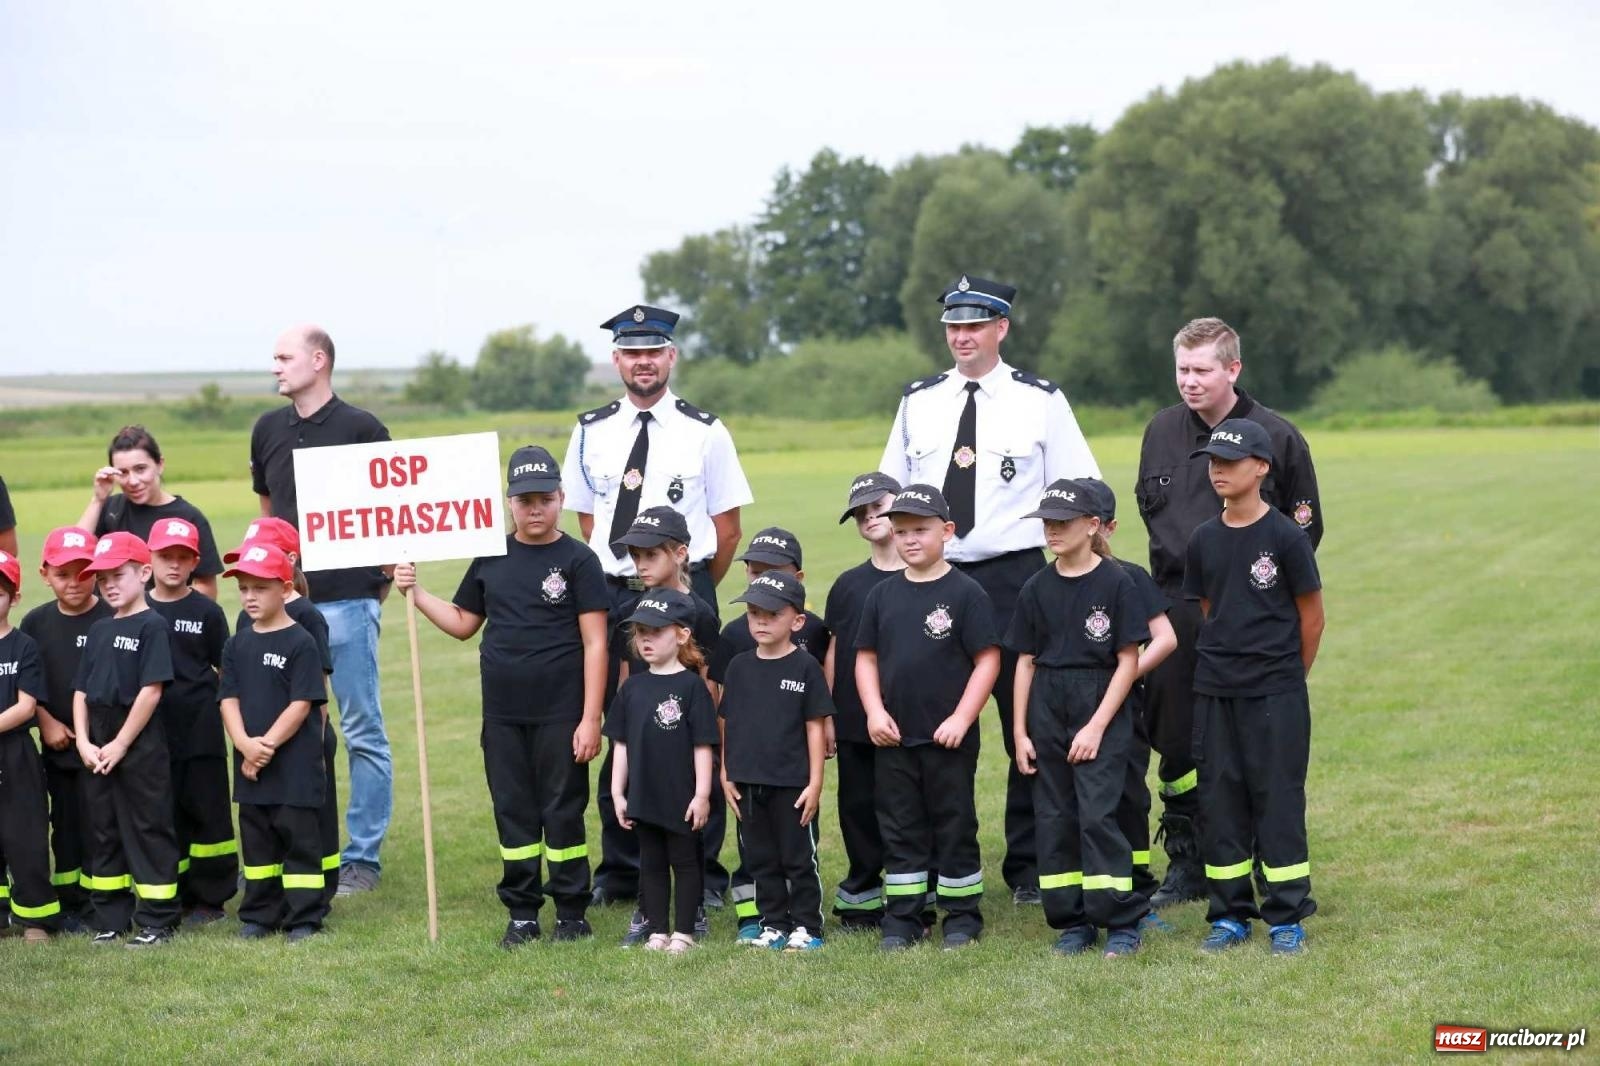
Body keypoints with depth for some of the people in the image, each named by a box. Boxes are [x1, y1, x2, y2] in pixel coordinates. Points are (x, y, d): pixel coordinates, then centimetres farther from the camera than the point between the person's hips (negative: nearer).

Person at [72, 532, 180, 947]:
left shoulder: (152, 626, -8)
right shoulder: (100, 630, 14)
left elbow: (151, 690, -15)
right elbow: (81, 691, 13)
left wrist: (119, 745, -14)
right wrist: (84, 742, -1)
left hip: (140, 747, -7)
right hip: (98, 748, 7)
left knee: (148, 831, -2)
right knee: (104, 832, 12)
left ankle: (157, 922, 4)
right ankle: (110, 920, 21)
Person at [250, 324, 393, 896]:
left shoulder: (362, 429, -4)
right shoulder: (269, 430, 12)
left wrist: (383, 580, -6)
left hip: (348, 601, -5)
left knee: (362, 732, 1)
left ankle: (362, 858, 8)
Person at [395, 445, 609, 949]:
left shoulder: (577, 560, -6)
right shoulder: (491, 559, 8)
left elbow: (594, 643, -8)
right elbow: (462, 623, 18)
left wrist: (590, 718, -12)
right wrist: (414, 592, 4)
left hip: (559, 714, -5)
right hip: (502, 714, 5)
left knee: (563, 812, 2)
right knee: (513, 813, 10)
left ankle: (572, 913, 12)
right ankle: (522, 914, 19)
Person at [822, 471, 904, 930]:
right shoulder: (848, 585, 9)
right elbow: (833, 654, 11)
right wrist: (826, 717, 7)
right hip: (854, 723, 4)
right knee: (857, 806, 10)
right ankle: (861, 898, 21)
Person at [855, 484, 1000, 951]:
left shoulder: (965, 593, -8)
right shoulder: (883, 595, 6)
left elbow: (987, 659, -9)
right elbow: (866, 657, 11)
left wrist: (961, 719, -14)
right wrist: (874, 711, -3)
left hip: (949, 738, -4)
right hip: (893, 738, 4)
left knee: (955, 827, 6)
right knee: (900, 829, 10)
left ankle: (962, 916, 17)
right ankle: (901, 920, 18)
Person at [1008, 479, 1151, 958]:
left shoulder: (1116, 583, -6)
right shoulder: (1037, 589, 6)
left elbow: (1128, 661, -6)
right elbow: (1026, 661, 9)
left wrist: (1098, 726, -11)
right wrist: (1020, 732, 5)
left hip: (1101, 709, -5)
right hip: (1048, 712, 5)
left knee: (1097, 815, -11)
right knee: (1054, 818, 6)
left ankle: (1122, 922, -2)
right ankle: (1072, 923, 14)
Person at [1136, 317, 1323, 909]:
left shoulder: (1276, 435, -4)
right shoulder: (1161, 430, 7)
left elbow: (1305, 527, 3)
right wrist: (1178, 561, 10)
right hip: (1176, 609, 4)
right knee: (1176, 742, 6)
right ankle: (1185, 865, 17)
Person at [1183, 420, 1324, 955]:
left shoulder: (1285, 536, -9)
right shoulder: (1203, 541, 5)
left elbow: (1311, 614, -1)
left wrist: (1289, 677, 6)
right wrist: (1223, 665, 9)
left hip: (1276, 694, -5)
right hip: (1215, 691, 5)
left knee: (1278, 798, -1)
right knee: (1220, 799, 7)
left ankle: (1287, 917, 7)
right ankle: (1230, 914, 16)